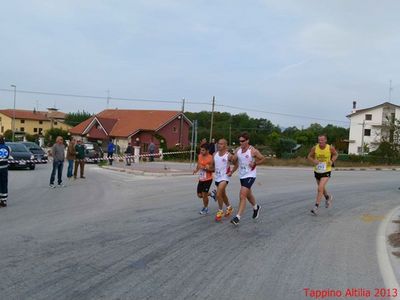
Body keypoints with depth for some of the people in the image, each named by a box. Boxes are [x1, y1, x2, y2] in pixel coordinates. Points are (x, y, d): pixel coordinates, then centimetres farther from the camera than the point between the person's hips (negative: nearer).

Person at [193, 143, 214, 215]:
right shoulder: (199, 156, 4)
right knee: (199, 195, 10)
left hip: (208, 179, -7)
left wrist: (205, 168, -26)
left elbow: (213, 169, -15)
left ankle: (205, 209, 19)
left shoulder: (210, 158, -16)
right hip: (201, 179, 7)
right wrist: (196, 169, 1)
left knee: (204, 194, -2)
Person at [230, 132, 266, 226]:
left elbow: (263, 159, -2)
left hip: (250, 175, -7)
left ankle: (237, 218, -17)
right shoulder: (238, 150, 1)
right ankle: (256, 207, 51)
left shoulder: (253, 151, -15)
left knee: (242, 196, -17)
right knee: (248, 195, 24)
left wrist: (254, 163, -16)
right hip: (242, 176, 7)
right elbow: (235, 162, 13)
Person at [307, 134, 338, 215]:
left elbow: (335, 154, 6)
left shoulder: (330, 148, -14)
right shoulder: (315, 148, -12)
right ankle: (328, 197, 52)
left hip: (326, 171, -3)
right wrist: (313, 161, -20)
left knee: (320, 188, -19)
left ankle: (316, 206, -13)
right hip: (317, 171, 3)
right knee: (321, 188, 21)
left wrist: (332, 161, -13)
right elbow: (309, 156, 1)